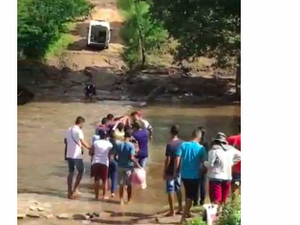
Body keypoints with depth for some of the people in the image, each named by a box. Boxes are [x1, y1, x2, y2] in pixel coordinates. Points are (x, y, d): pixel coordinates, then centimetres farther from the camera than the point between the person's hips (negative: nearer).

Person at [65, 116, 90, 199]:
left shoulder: (69, 130, 11)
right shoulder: (78, 130, -14)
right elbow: (82, 142, -24)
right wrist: (89, 147, -14)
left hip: (69, 154, 8)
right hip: (76, 155, -8)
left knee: (71, 172, 12)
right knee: (80, 171, 5)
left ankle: (70, 191, 12)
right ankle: (75, 189, 0)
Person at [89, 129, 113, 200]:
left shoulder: (95, 143, 2)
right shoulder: (109, 144, 1)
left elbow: (90, 153, 1)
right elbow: (110, 155, 4)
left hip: (95, 162, 1)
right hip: (104, 163, -1)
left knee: (96, 179, 8)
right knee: (104, 180, 10)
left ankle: (96, 196, 9)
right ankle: (104, 195, 12)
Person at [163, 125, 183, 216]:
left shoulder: (170, 144, -17)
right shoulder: (182, 143, 1)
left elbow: (168, 159, -17)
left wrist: (164, 172, -9)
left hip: (171, 171, -6)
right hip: (179, 170, 6)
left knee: (170, 191, 1)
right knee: (178, 189, 17)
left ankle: (172, 211, 3)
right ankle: (180, 209, 23)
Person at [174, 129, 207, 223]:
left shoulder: (183, 145, -3)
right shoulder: (201, 148, -7)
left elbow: (177, 159, -8)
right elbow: (202, 163, -3)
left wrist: (176, 171, 0)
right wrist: (200, 171, 14)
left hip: (184, 174, 4)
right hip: (194, 175, -3)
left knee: (188, 194, 24)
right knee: (190, 196, 4)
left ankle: (187, 212, 36)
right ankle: (183, 217, -1)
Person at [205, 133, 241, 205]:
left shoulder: (214, 150, -11)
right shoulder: (231, 150, 8)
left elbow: (210, 164, -14)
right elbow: (240, 156, 22)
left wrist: (204, 163, 6)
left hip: (216, 178, -6)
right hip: (227, 178, 6)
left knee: (215, 202, -7)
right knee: (223, 202, 13)